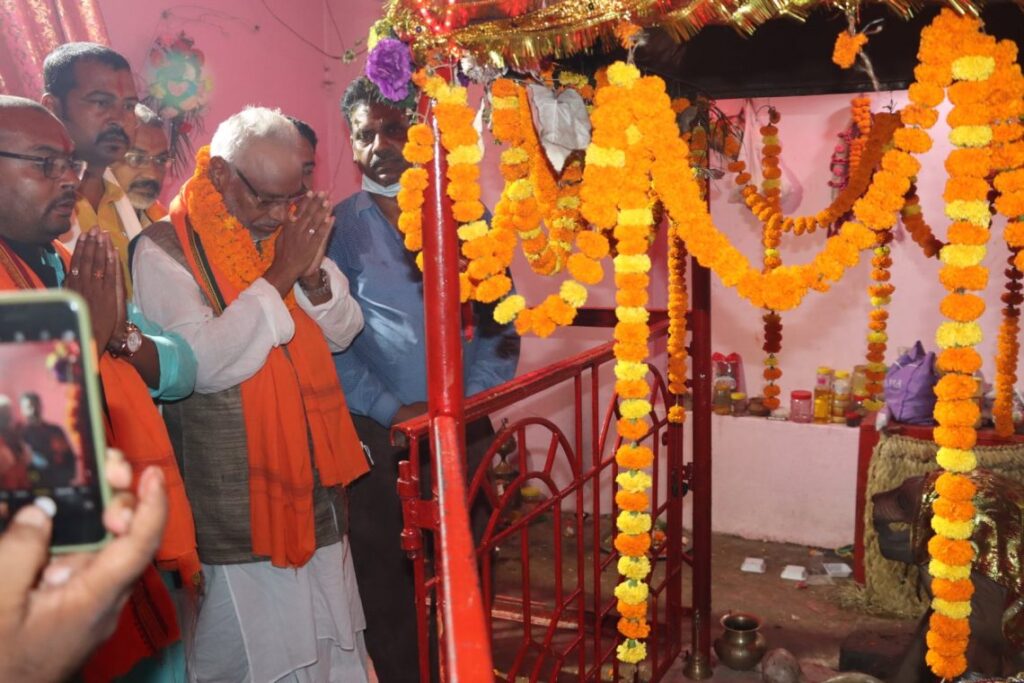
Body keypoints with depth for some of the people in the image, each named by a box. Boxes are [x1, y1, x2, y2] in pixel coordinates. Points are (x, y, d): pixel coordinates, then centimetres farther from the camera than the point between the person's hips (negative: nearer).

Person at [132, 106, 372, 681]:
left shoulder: (288, 232, 7)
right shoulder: (165, 250, -11)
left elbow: (344, 332, 6)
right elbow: (204, 364, -23)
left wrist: (313, 275, -13)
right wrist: (279, 277, -21)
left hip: (318, 494, 6)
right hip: (238, 509, -5)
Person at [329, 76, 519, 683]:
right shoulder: (337, 228, 1)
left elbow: (498, 319, 3)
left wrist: (470, 401, -8)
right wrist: (391, 409, -13)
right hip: (379, 434, -1)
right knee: (386, 573, 10)